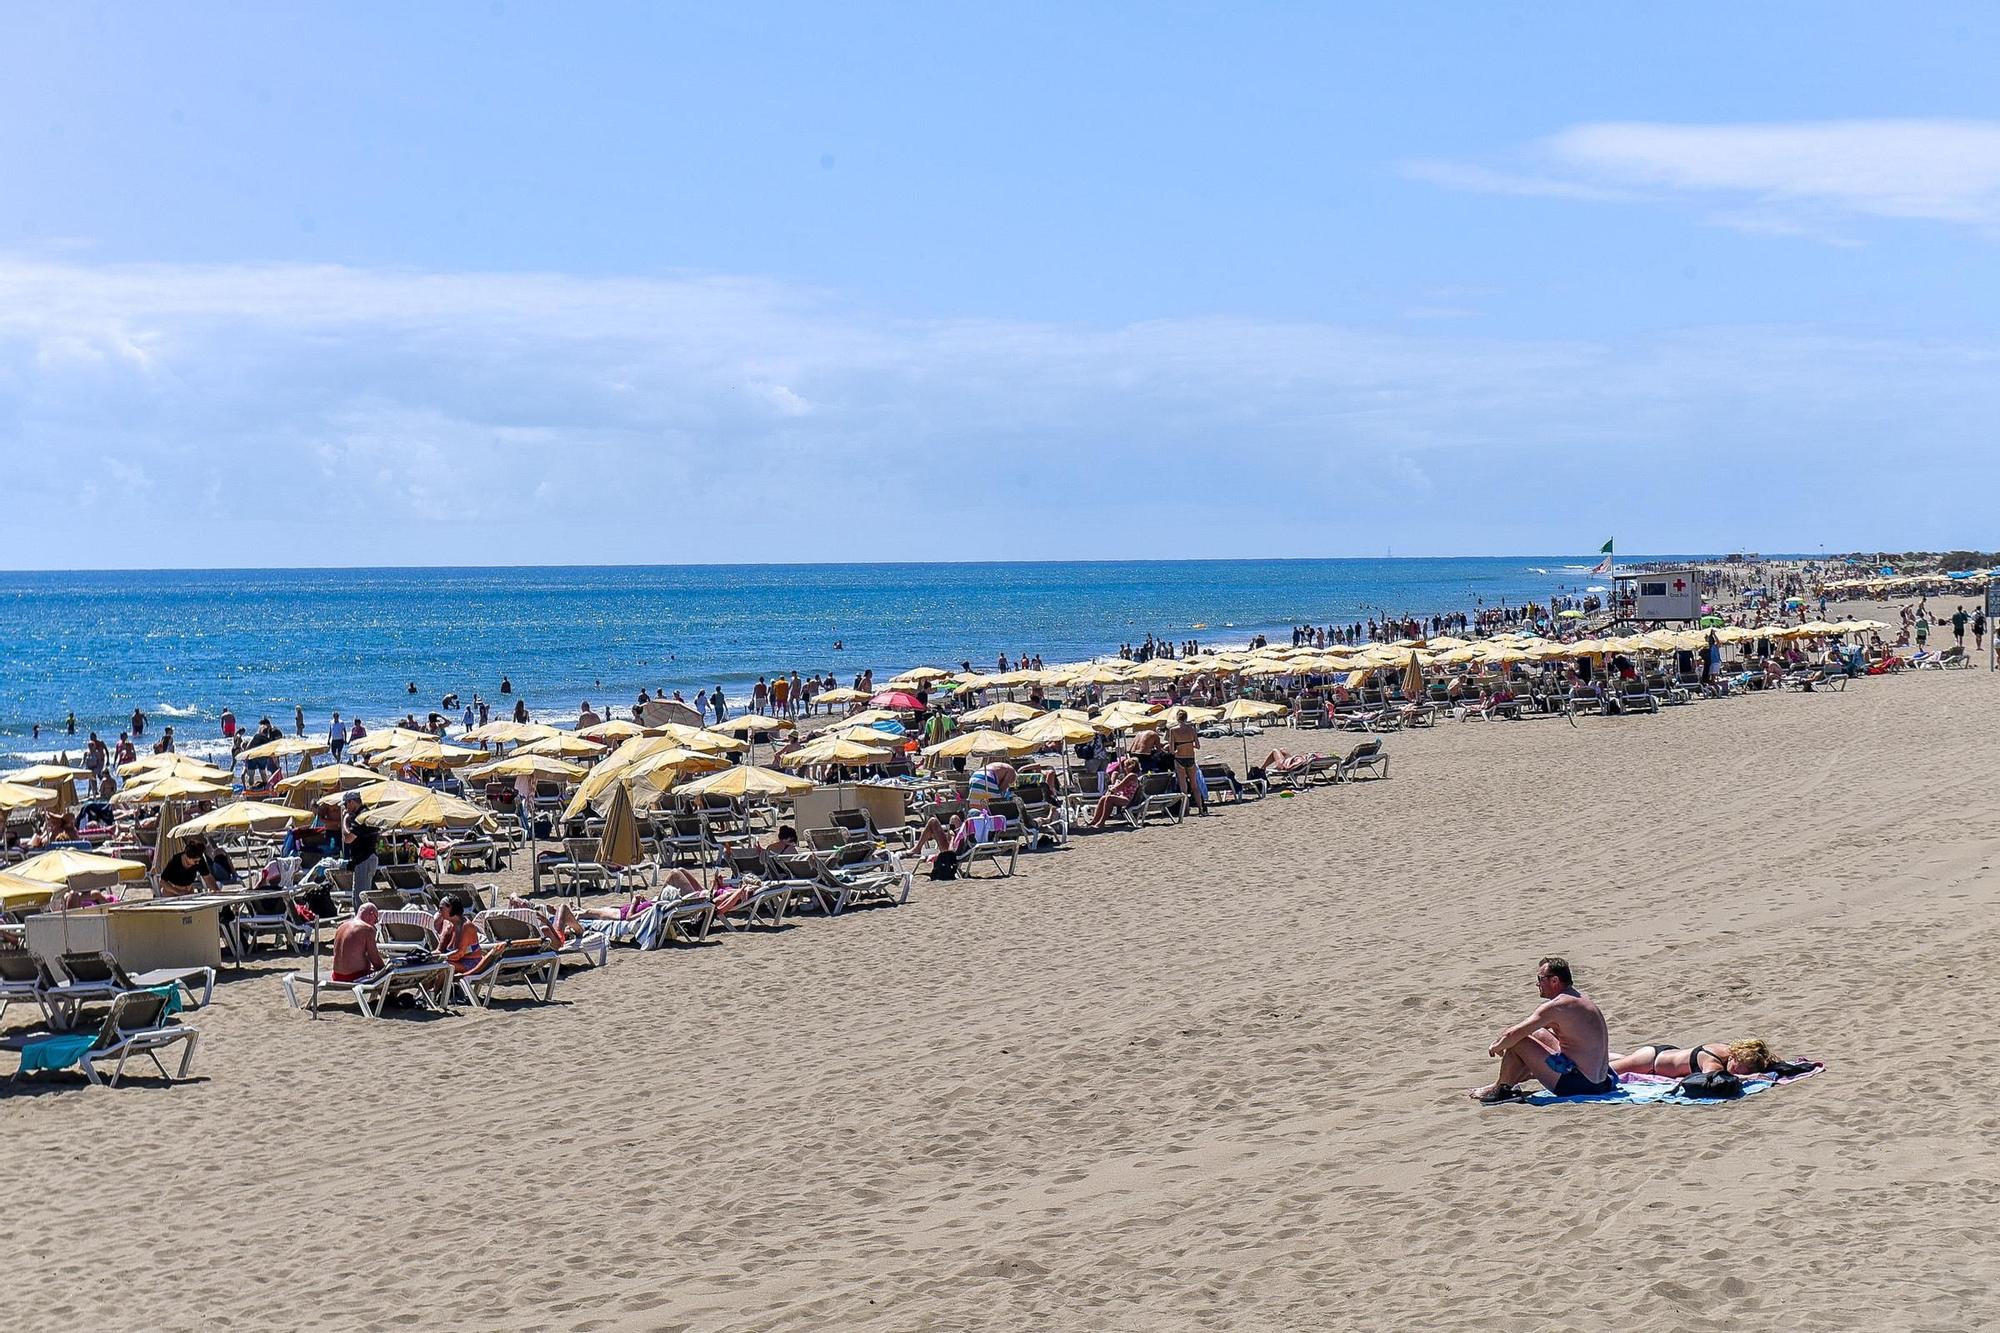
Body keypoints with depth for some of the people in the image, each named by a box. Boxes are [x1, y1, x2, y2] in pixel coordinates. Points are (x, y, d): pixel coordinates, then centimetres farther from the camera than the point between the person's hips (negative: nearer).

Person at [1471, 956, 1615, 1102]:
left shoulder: (1556, 1006, -17)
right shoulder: (1581, 999, 14)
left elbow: (1513, 1035, -18)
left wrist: (1496, 1046, 3)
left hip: (1576, 1084, -10)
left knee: (1518, 1042, -8)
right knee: (1539, 1035, 27)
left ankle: (1500, 1089, 10)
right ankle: (1507, 1083, 33)